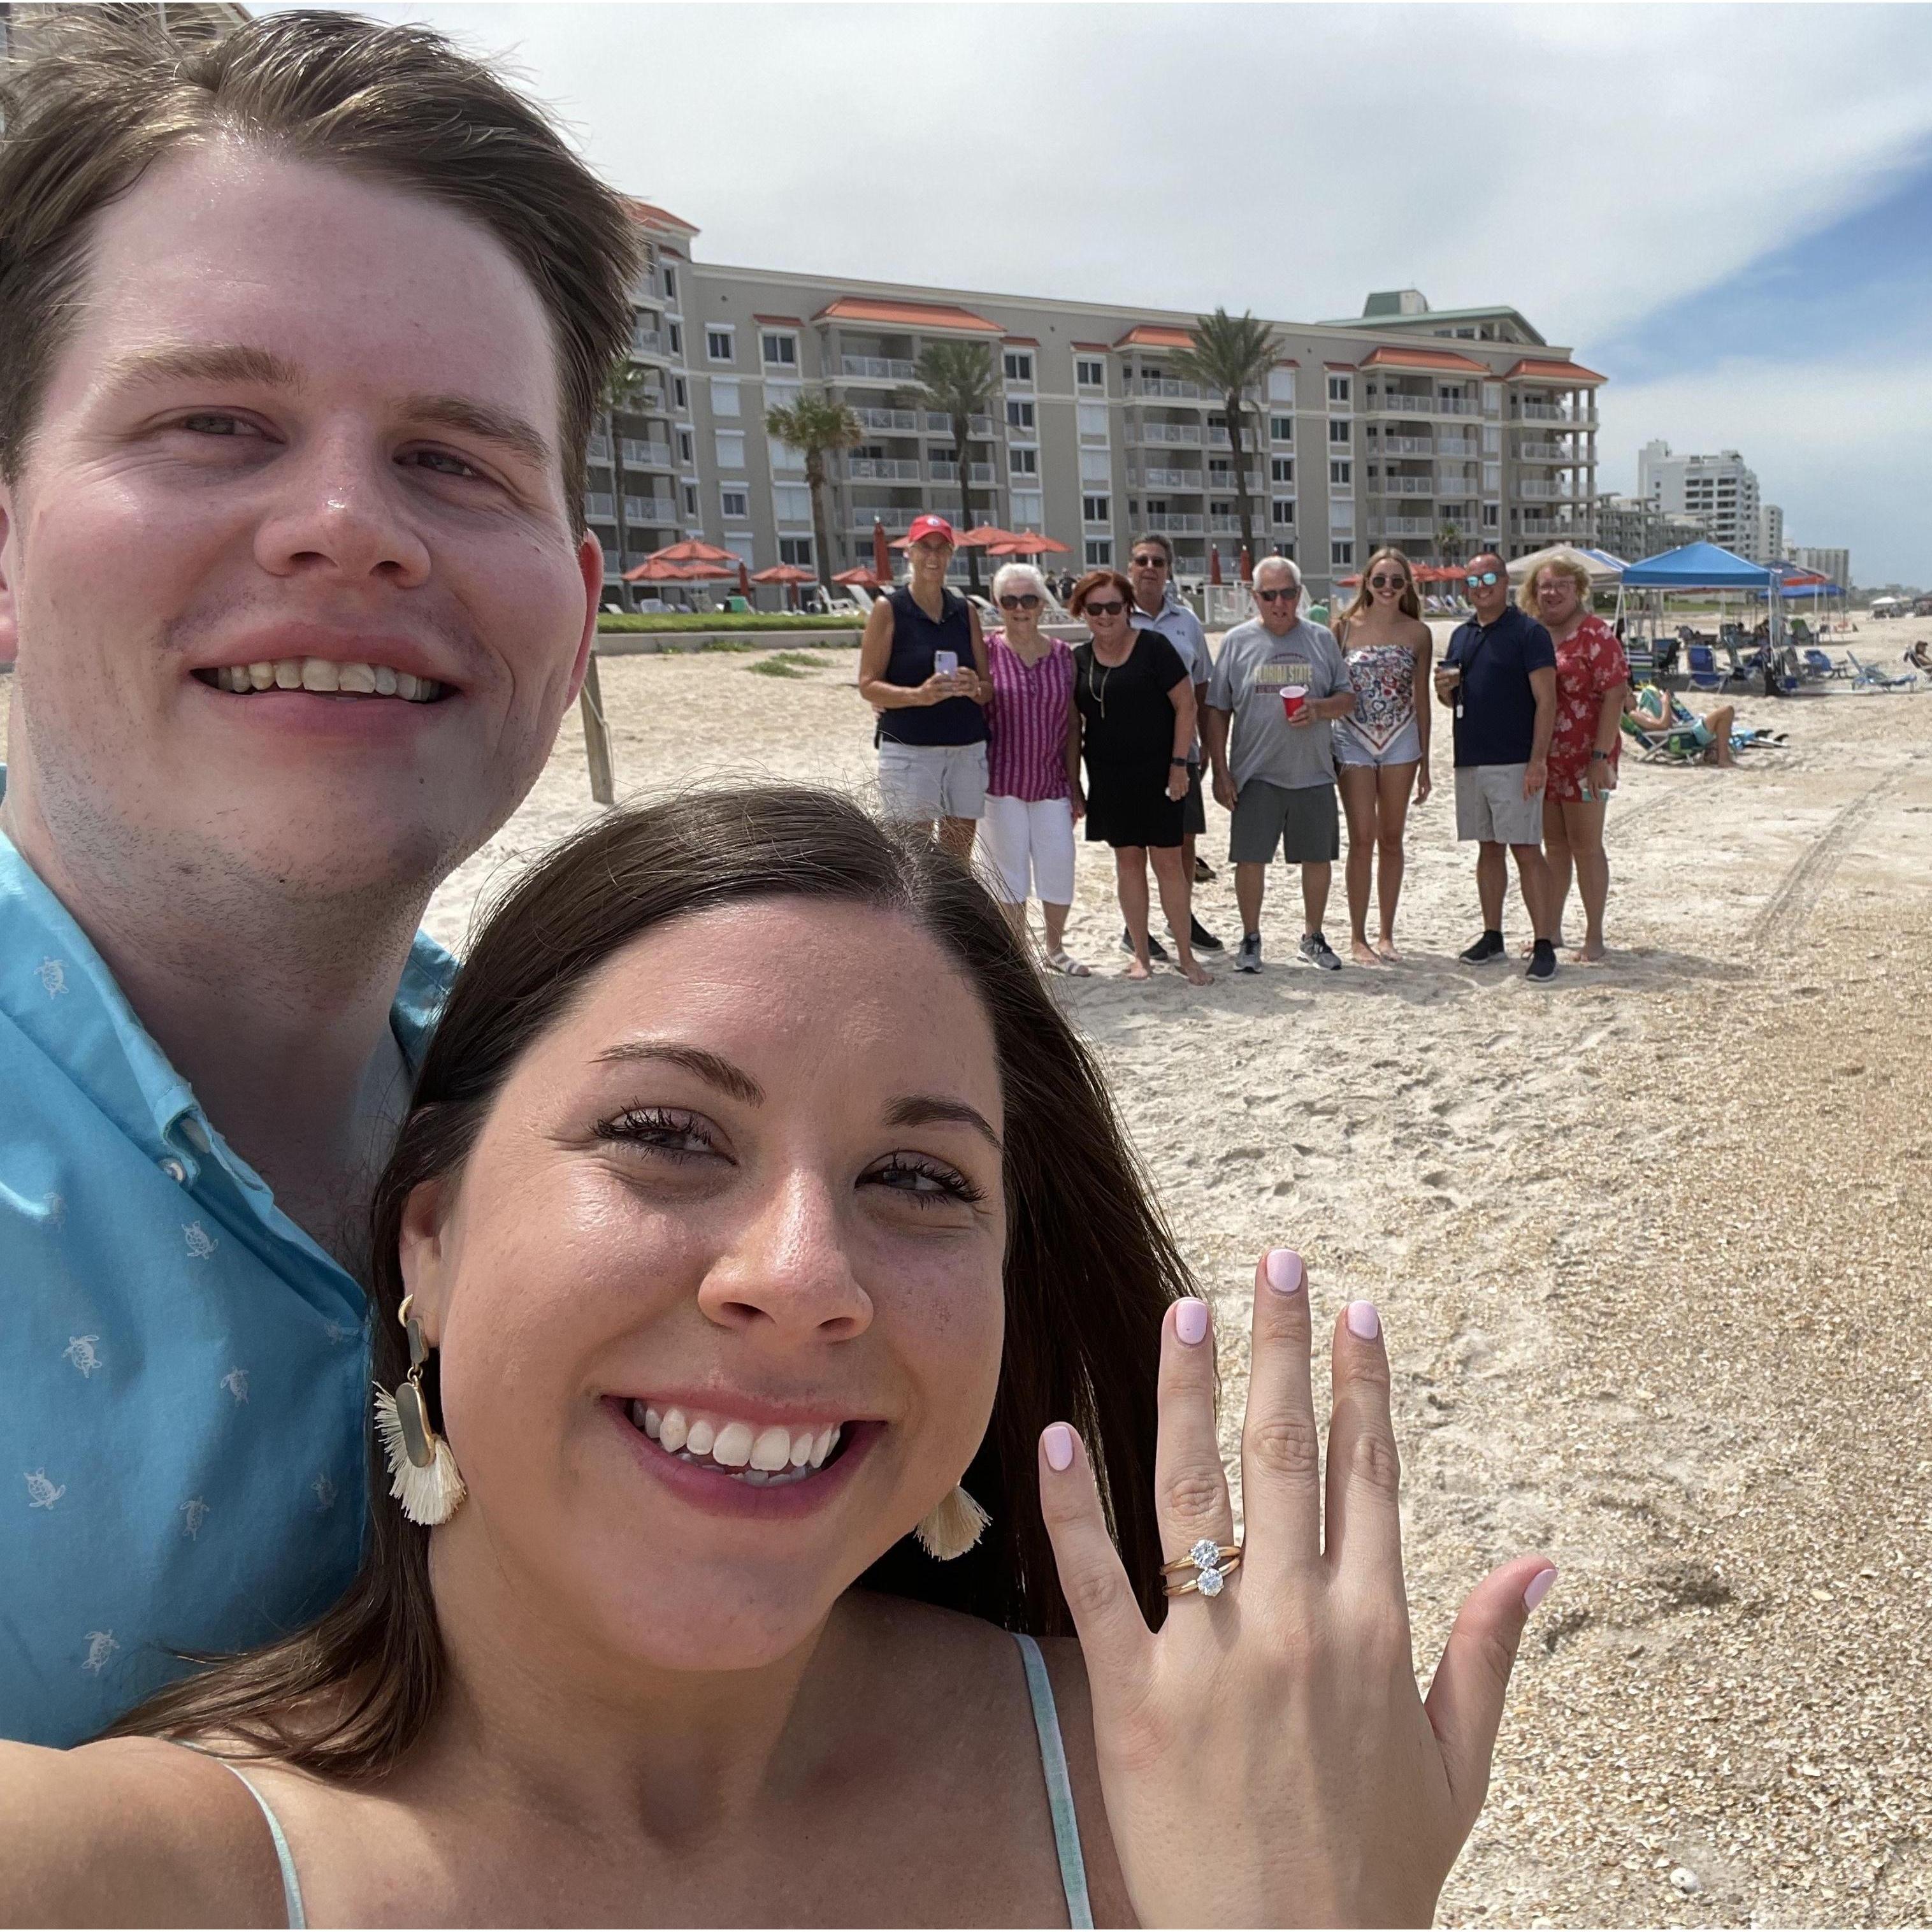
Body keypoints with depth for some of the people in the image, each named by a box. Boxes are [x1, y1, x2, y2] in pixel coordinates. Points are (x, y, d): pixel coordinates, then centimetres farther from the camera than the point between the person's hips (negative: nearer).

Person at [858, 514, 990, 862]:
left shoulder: (965, 611, 12)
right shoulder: (888, 609, 0)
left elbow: (989, 687, 13)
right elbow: (868, 686, -6)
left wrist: (974, 688, -11)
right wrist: (918, 695, -23)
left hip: (968, 751, 4)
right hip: (909, 751, -4)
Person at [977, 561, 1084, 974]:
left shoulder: (1063, 654, 6)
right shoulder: (987, 650, -3)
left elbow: (1071, 726, 8)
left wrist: (1075, 786, 7)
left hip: (1051, 782, 3)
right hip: (1001, 782, -3)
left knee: (1059, 867, 4)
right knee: (1008, 872, 3)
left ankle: (1055, 949, 25)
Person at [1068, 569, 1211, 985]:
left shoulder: (1153, 647, -7)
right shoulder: (1078, 659, 6)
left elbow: (1186, 705, -7)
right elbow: (1073, 723, 12)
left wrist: (1179, 763, -11)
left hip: (1156, 773, -4)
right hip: (1108, 776, 4)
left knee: (1168, 860, -2)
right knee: (1128, 860, 9)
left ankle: (1186, 956, 7)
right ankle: (1140, 954, 17)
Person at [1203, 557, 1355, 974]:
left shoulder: (1321, 640, 6)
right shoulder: (1238, 641, 1)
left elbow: (1348, 698, 9)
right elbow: (1217, 711, 2)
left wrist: (1318, 709, -14)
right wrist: (1220, 771, -3)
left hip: (1313, 773, 2)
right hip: (1256, 773, -2)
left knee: (1319, 857, 9)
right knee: (1250, 858, -1)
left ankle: (1313, 937, 26)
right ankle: (1251, 938, 16)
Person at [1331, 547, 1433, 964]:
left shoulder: (1418, 633, 3)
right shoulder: (1345, 627, -2)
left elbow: (1421, 698, 7)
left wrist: (1424, 763, 8)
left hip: (1401, 741, 2)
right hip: (1354, 740, -2)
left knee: (1391, 839, 7)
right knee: (1362, 840, -3)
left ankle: (1386, 934, 17)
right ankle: (1358, 938, 6)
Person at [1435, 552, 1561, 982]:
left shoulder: (1528, 633, -5)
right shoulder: (1461, 636, 15)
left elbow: (1546, 700, -11)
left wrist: (1538, 760, -18)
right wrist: (1444, 688, -1)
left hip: (1514, 763, -7)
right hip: (1469, 761, 7)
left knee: (1527, 850, -7)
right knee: (1488, 849, 13)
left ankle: (1544, 944, -5)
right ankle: (1492, 936, 20)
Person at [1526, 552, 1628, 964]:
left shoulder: (1595, 635, -8)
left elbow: (1615, 695, -13)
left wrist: (1601, 756, -19)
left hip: (1583, 760, -6)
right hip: (1541, 758, 6)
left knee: (1586, 845, 1)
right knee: (1554, 845, 13)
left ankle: (1594, 938, 9)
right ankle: (1551, 931, 22)